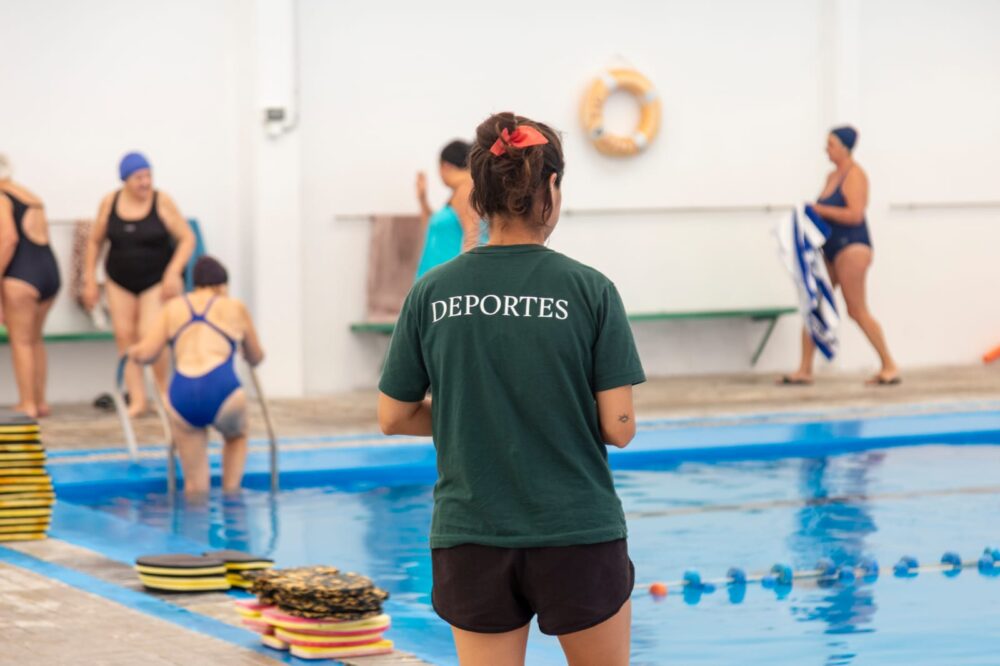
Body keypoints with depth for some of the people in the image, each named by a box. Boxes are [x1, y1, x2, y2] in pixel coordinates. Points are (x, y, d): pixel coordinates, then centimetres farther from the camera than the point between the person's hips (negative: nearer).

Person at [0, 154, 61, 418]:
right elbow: (42, 236, 15)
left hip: (22, 275, -8)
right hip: (50, 269, 8)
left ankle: (27, 404, 1)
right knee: (35, 339, 18)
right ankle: (40, 402, 22)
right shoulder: (30, 196, 18)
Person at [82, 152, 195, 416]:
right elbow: (95, 241, 10)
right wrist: (89, 280, 7)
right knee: (124, 335, -3)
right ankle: (137, 399, 1)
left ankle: (164, 389, 6)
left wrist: (173, 272, -19)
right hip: (120, 281, 4)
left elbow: (187, 239, -8)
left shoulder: (162, 202, -10)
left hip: (157, 281, -4)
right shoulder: (109, 203, -2)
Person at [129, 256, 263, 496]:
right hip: (222, 391, -1)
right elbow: (255, 358, 27)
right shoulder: (235, 308, 16)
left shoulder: (173, 308, 18)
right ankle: (230, 494, 23)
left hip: (182, 395, 1)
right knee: (236, 436, 33)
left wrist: (133, 351, 35)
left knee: (195, 487, 13)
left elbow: (145, 354, 11)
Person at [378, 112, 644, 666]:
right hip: (577, 533, -2)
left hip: (470, 537, 2)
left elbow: (393, 418, 5)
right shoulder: (589, 290, -8)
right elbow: (618, 428, -9)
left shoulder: (431, 294, -1)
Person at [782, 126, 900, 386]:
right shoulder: (832, 176, 15)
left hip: (852, 247, -9)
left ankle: (890, 367, 2)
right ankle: (805, 370, 7)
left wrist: (820, 209, -18)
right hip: (831, 248, 9)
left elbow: (855, 214, -21)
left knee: (857, 310, -6)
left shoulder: (854, 175, -11)